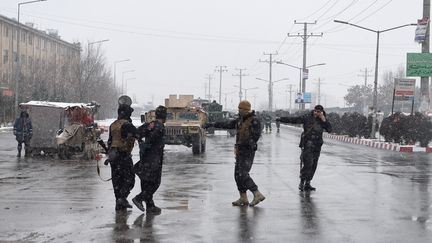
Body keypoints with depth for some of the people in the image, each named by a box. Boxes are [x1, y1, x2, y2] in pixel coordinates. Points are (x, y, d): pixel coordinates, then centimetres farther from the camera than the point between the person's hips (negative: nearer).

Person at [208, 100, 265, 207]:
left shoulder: (254, 121, -14)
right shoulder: (240, 120, 12)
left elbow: (256, 136, -22)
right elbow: (227, 124, 20)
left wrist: (242, 144, -27)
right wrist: (212, 124, 20)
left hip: (248, 152, -9)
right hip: (240, 151, 9)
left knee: (243, 174, -15)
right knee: (238, 174, 7)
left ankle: (257, 195, -11)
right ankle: (243, 198, 12)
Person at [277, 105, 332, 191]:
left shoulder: (323, 121, 8)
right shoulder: (307, 117, -3)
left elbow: (329, 129, -1)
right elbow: (294, 120, -4)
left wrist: (324, 120, -11)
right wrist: (281, 119, -10)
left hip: (317, 146, 4)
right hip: (307, 144, -4)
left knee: (313, 165, 7)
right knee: (307, 163, -14)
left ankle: (307, 183, 16)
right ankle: (302, 182, -6)